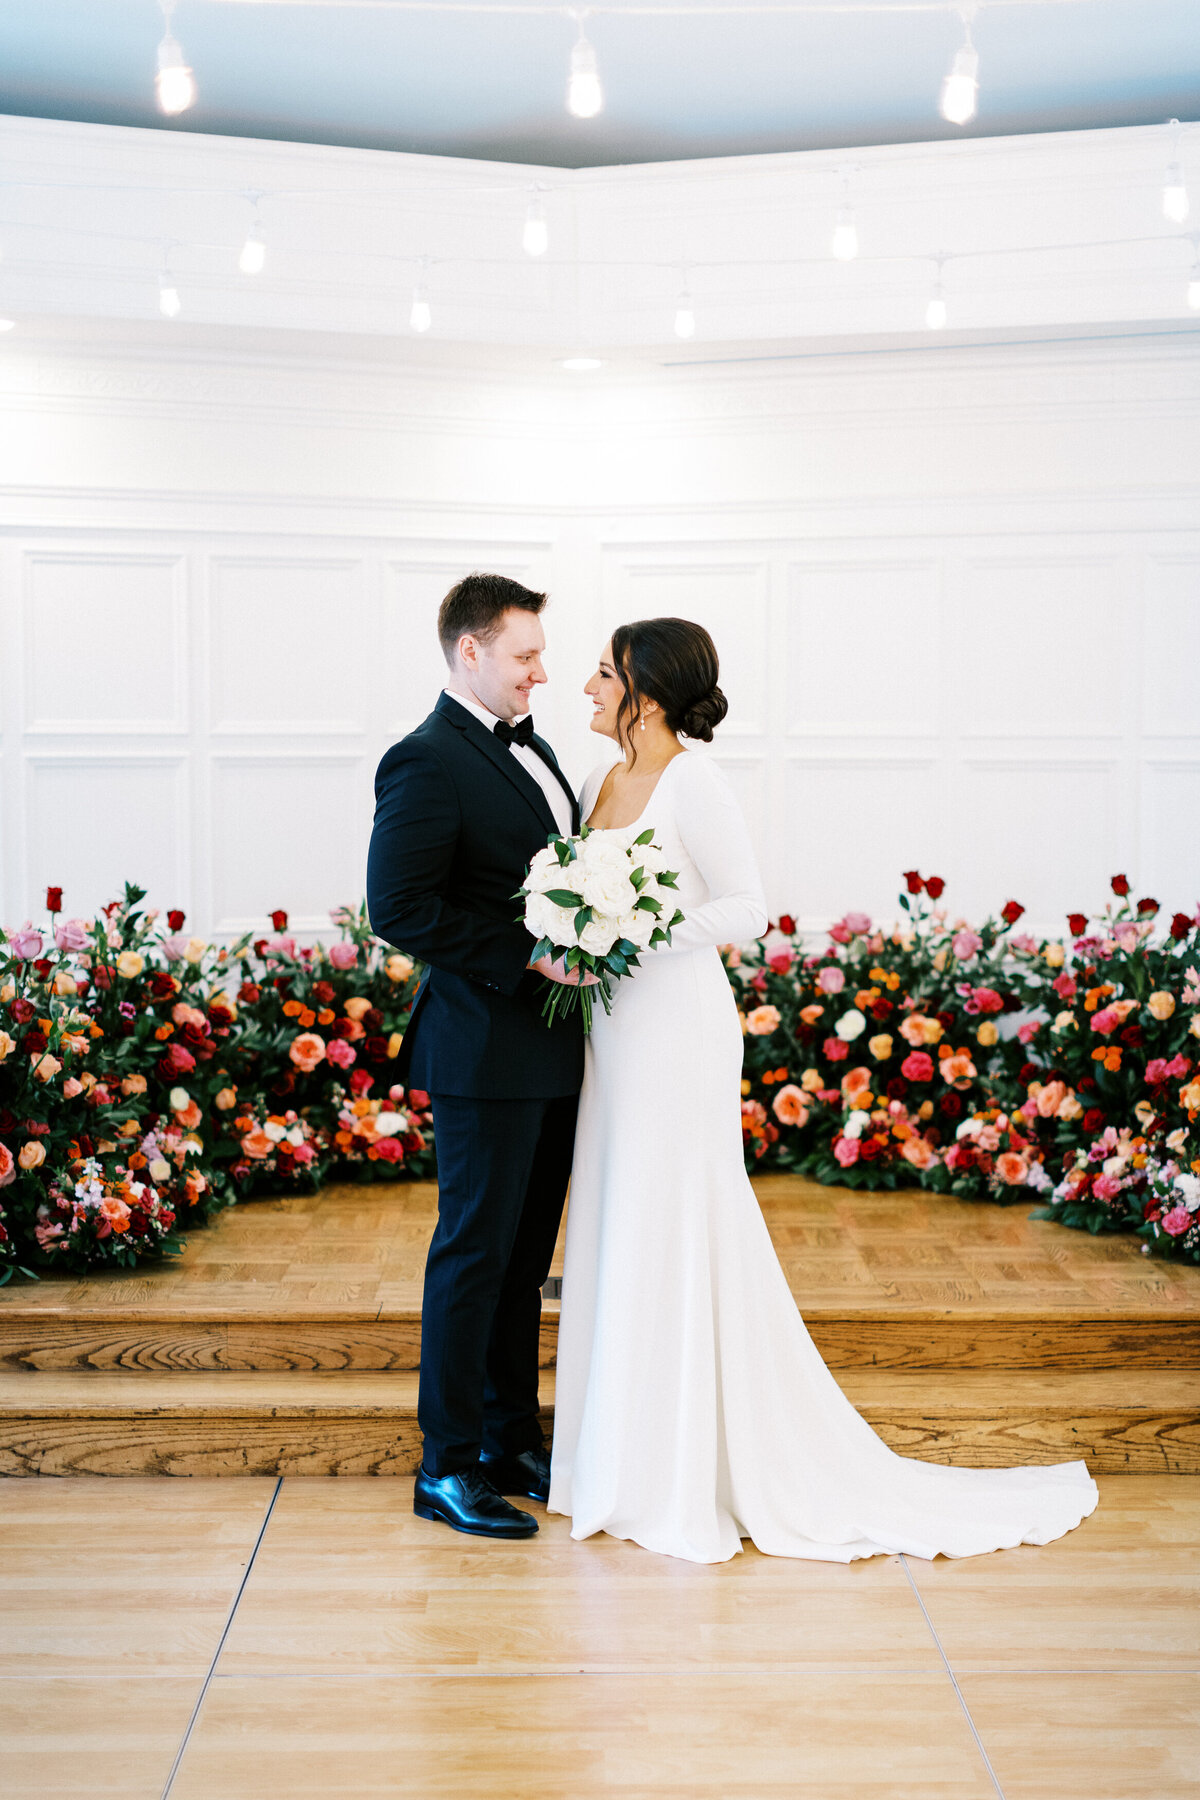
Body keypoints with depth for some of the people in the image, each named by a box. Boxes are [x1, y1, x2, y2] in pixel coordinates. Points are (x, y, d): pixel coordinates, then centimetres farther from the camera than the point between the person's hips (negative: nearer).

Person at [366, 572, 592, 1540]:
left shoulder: (530, 747, 14)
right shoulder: (426, 762, -14)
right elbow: (399, 907, -21)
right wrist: (528, 953, -21)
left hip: (552, 1049, 9)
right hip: (485, 1049, -9)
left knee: (525, 1253, 16)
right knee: (475, 1252, -1)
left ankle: (512, 1441, 27)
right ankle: (447, 1467, 10)